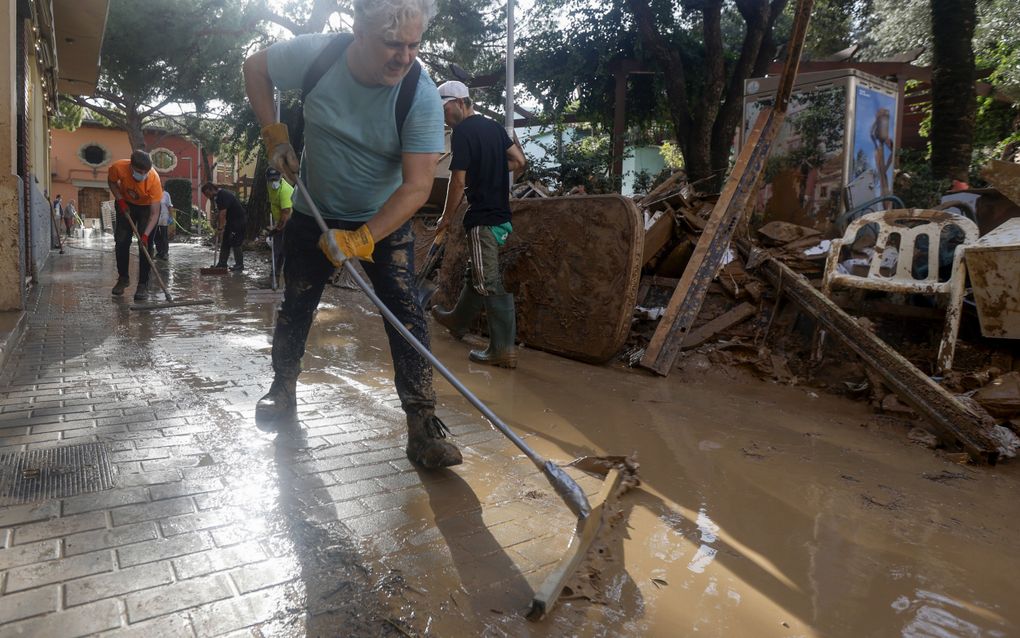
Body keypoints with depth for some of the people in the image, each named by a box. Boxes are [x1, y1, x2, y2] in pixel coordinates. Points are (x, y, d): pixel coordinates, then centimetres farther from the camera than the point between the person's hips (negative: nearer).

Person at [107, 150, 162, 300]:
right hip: (126, 204, 3)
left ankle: (143, 285, -6)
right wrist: (120, 200, -17)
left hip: (147, 206, -3)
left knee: (145, 245, -11)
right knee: (121, 241, 4)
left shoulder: (154, 179, -37)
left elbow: (154, 213, -33)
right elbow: (111, 182, -3)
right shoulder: (118, 167, -31)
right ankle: (123, 278, 21)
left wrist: (146, 234, -42)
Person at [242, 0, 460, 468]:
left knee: (406, 310, -16)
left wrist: (362, 239, -37)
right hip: (315, 214, 2)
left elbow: (417, 187, -30)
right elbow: (255, 68, 1)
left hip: (385, 221, -2)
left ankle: (423, 426, -11)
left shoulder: (422, 95, -27)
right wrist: (274, 133, -10)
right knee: (296, 306, 11)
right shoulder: (315, 54, -20)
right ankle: (283, 389, 36)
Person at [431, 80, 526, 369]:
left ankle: (504, 349, -5)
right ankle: (458, 320, 41)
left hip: (483, 218, -9)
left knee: (491, 283, -7)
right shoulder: (494, 126, 13)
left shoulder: (463, 132, -11)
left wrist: (446, 218, -2)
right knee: (476, 273, 22)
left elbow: (458, 181, -14)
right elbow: (519, 161, 17)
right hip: (501, 214, 9)